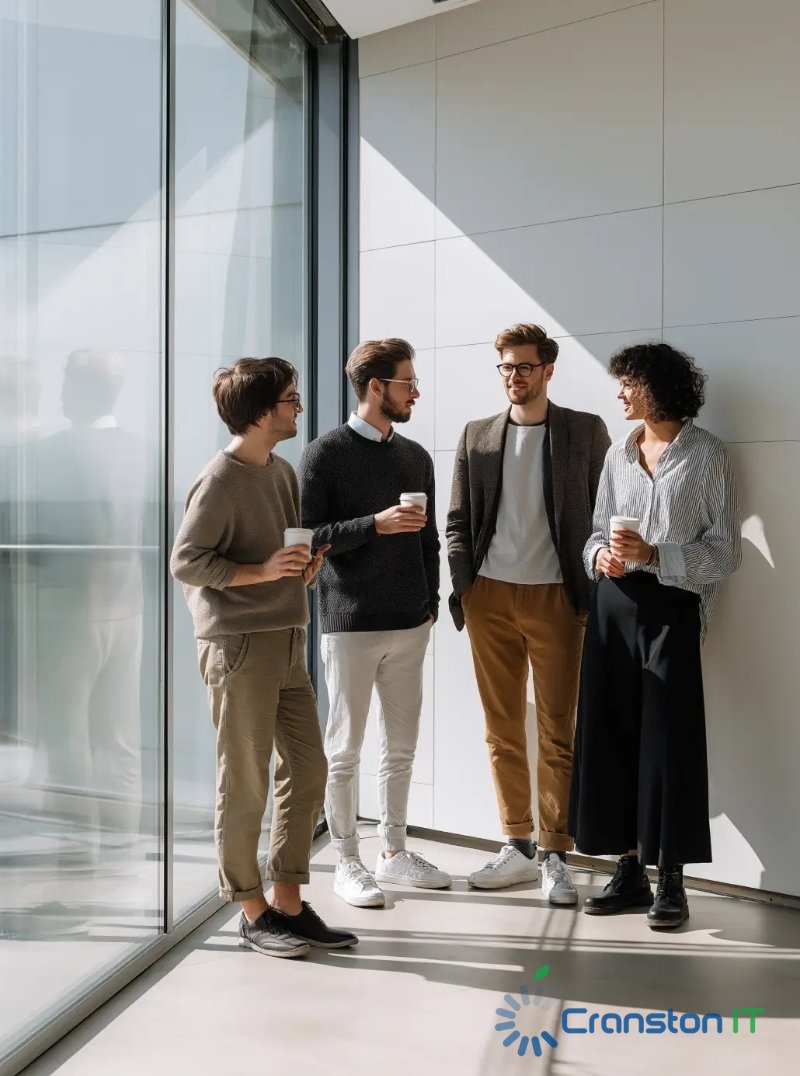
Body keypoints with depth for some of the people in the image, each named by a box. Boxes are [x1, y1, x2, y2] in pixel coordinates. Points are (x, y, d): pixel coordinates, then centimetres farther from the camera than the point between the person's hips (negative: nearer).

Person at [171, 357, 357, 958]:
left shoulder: (283, 472, 13)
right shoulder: (220, 481, -12)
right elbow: (185, 562, -13)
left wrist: (308, 563, 2)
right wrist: (261, 572, -20)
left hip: (287, 642, 8)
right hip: (238, 644, -8)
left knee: (307, 769, 9)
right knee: (245, 783, 1)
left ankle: (289, 903, 21)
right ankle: (254, 913, 15)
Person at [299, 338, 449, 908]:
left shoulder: (416, 457, 12)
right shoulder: (325, 454, -5)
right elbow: (308, 536, -11)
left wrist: (431, 600, 9)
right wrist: (375, 524, -20)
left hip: (410, 623, 6)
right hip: (351, 622, -5)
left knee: (402, 744, 12)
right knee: (346, 748, 2)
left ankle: (394, 851, 24)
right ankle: (348, 863, 13)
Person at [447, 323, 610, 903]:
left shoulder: (585, 431, 3)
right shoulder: (477, 435, 10)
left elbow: (604, 512, 2)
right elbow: (459, 520, 11)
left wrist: (594, 591, -5)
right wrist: (463, 588, 1)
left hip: (554, 597, -3)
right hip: (489, 596, 3)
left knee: (558, 734, 1)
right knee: (502, 730, 8)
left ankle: (556, 855, 10)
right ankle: (518, 847, 19)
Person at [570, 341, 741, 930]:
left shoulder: (707, 455, -2)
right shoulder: (619, 454, 14)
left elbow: (726, 551, -5)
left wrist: (653, 554, -17)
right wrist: (600, 555, -4)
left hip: (672, 607, -5)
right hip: (615, 605, 5)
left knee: (669, 741, -4)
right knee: (611, 735, 4)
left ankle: (670, 878, 8)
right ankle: (630, 869, 16)